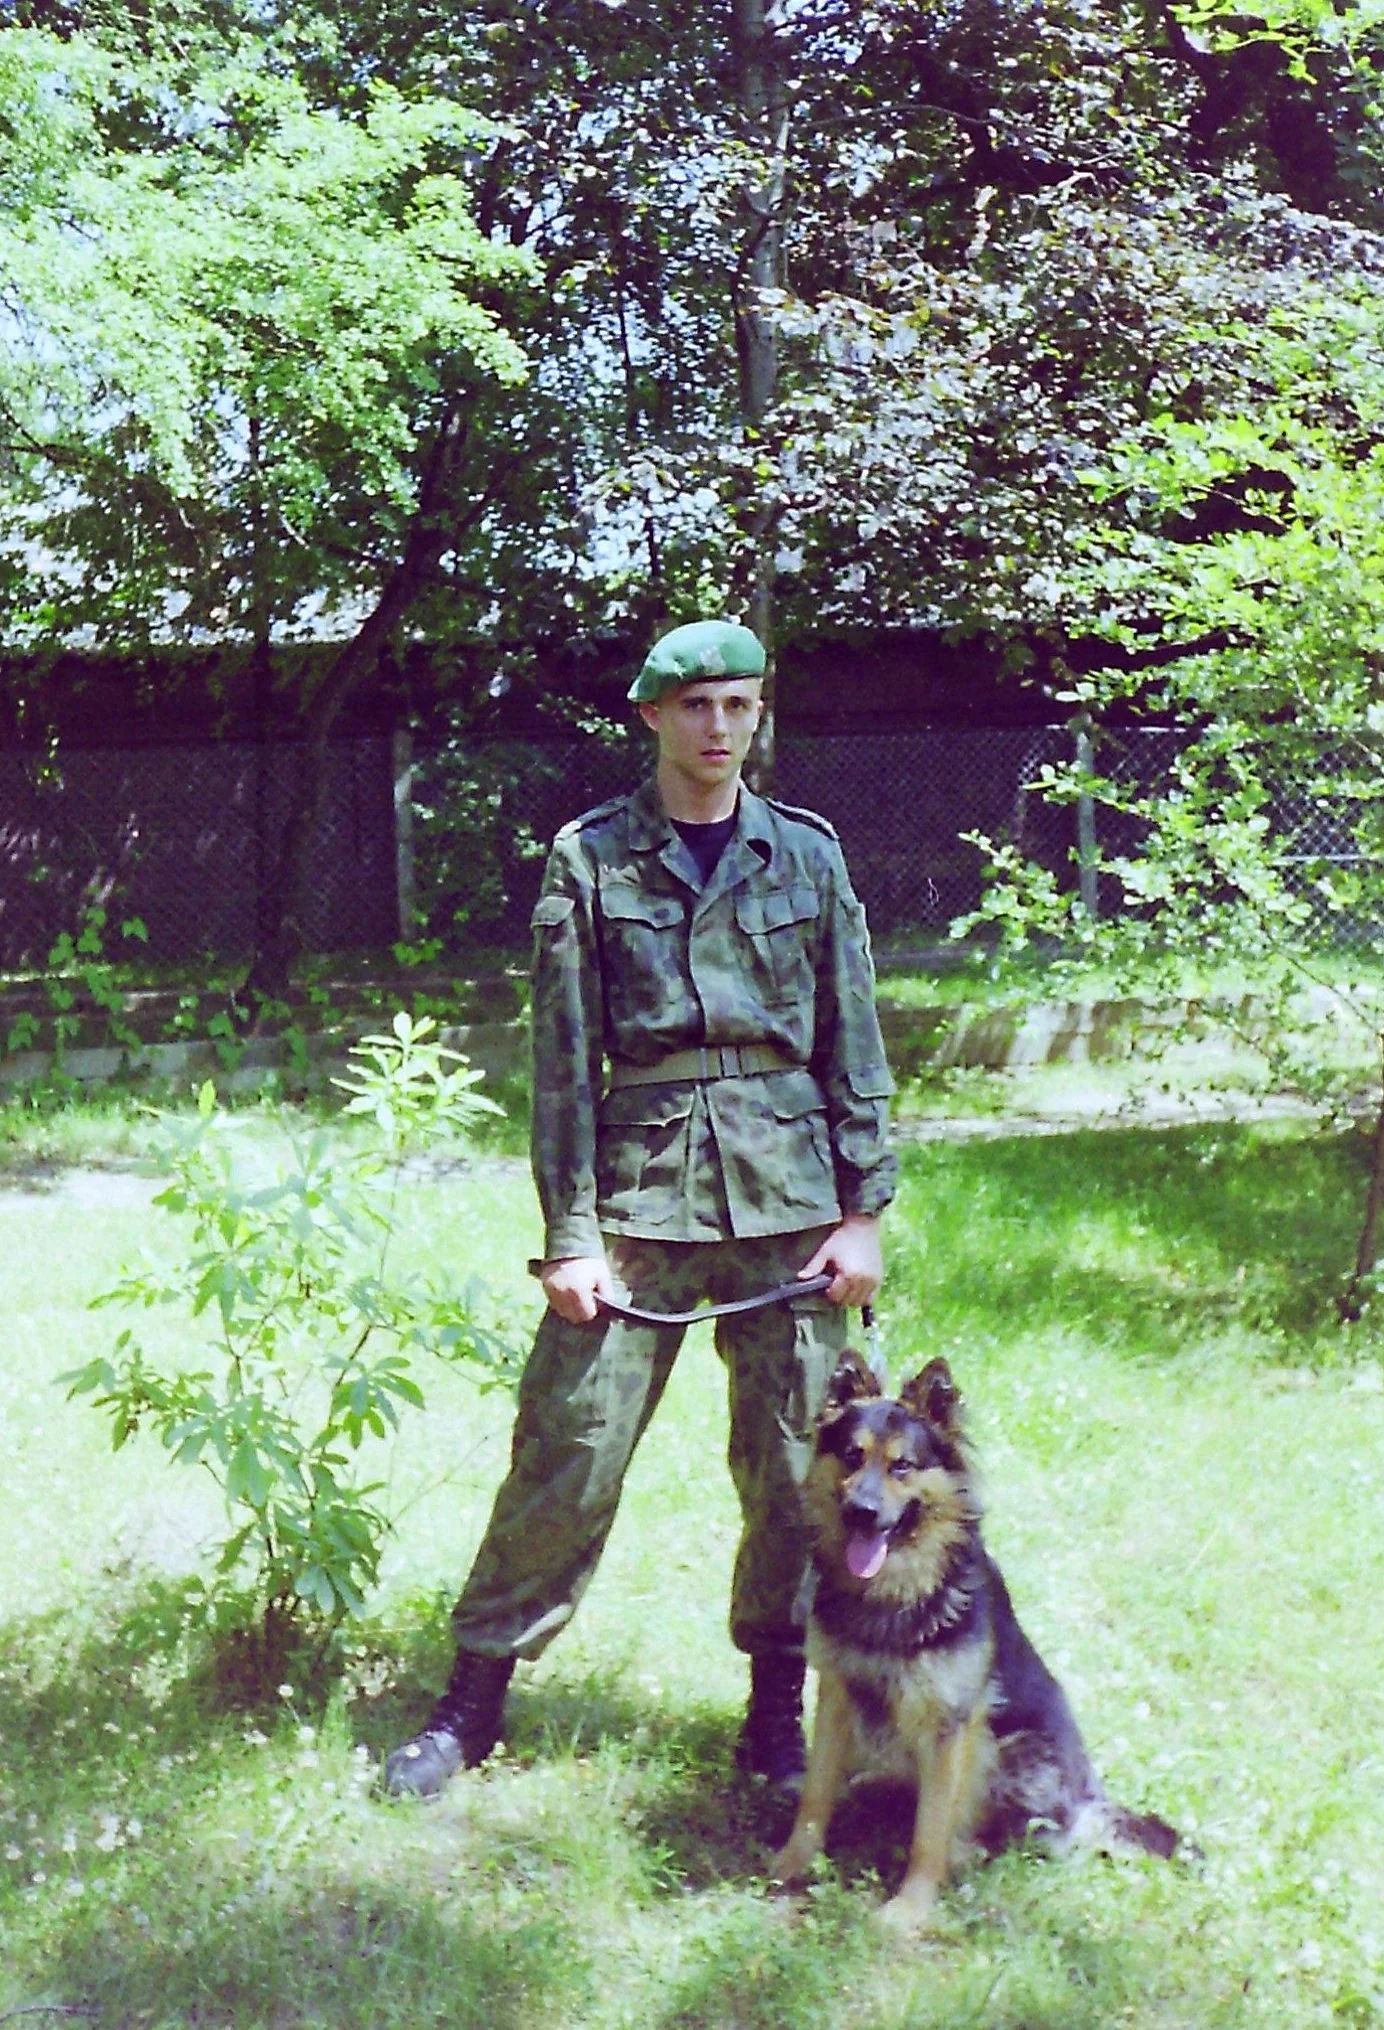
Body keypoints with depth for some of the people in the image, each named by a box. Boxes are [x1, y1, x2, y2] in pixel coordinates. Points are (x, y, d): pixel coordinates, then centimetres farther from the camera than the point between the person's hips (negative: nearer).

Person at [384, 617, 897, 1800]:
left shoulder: (808, 854, 8)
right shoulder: (592, 858, 2)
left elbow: (854, 1041, 8)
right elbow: (564, 1058, 0)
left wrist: (865, 1210, 3)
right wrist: (569, 1233, -4)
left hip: (790, 1190, 2)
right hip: (643, 1181, -1)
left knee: (796, 1458, 6)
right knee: (570, 1447, -1)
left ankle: (780, 1712, 22)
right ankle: (474, 1701, 14)